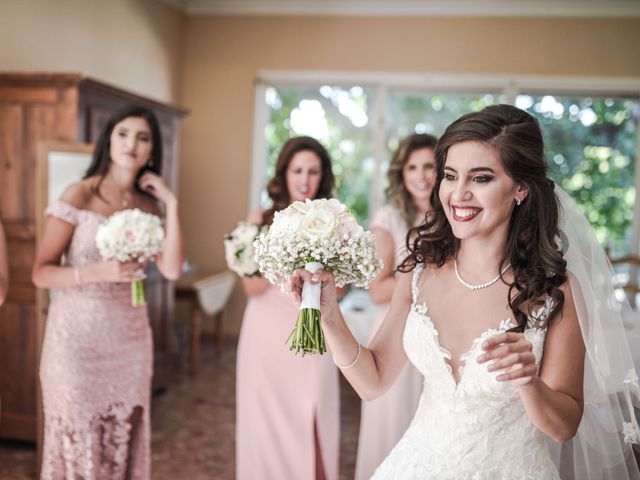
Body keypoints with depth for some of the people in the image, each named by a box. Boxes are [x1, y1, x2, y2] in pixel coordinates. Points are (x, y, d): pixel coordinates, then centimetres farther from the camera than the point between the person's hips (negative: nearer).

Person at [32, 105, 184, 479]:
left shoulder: (149, 205, 5)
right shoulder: (78, 196, -8)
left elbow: (172, 269, -7)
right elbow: (41, 273, -9)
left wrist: (171, 204, -7)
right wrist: (97, 272, -25)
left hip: (130, 335, 4)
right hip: (80, 334, -4)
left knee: (123, 439, 11)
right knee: (79, 439, 6)